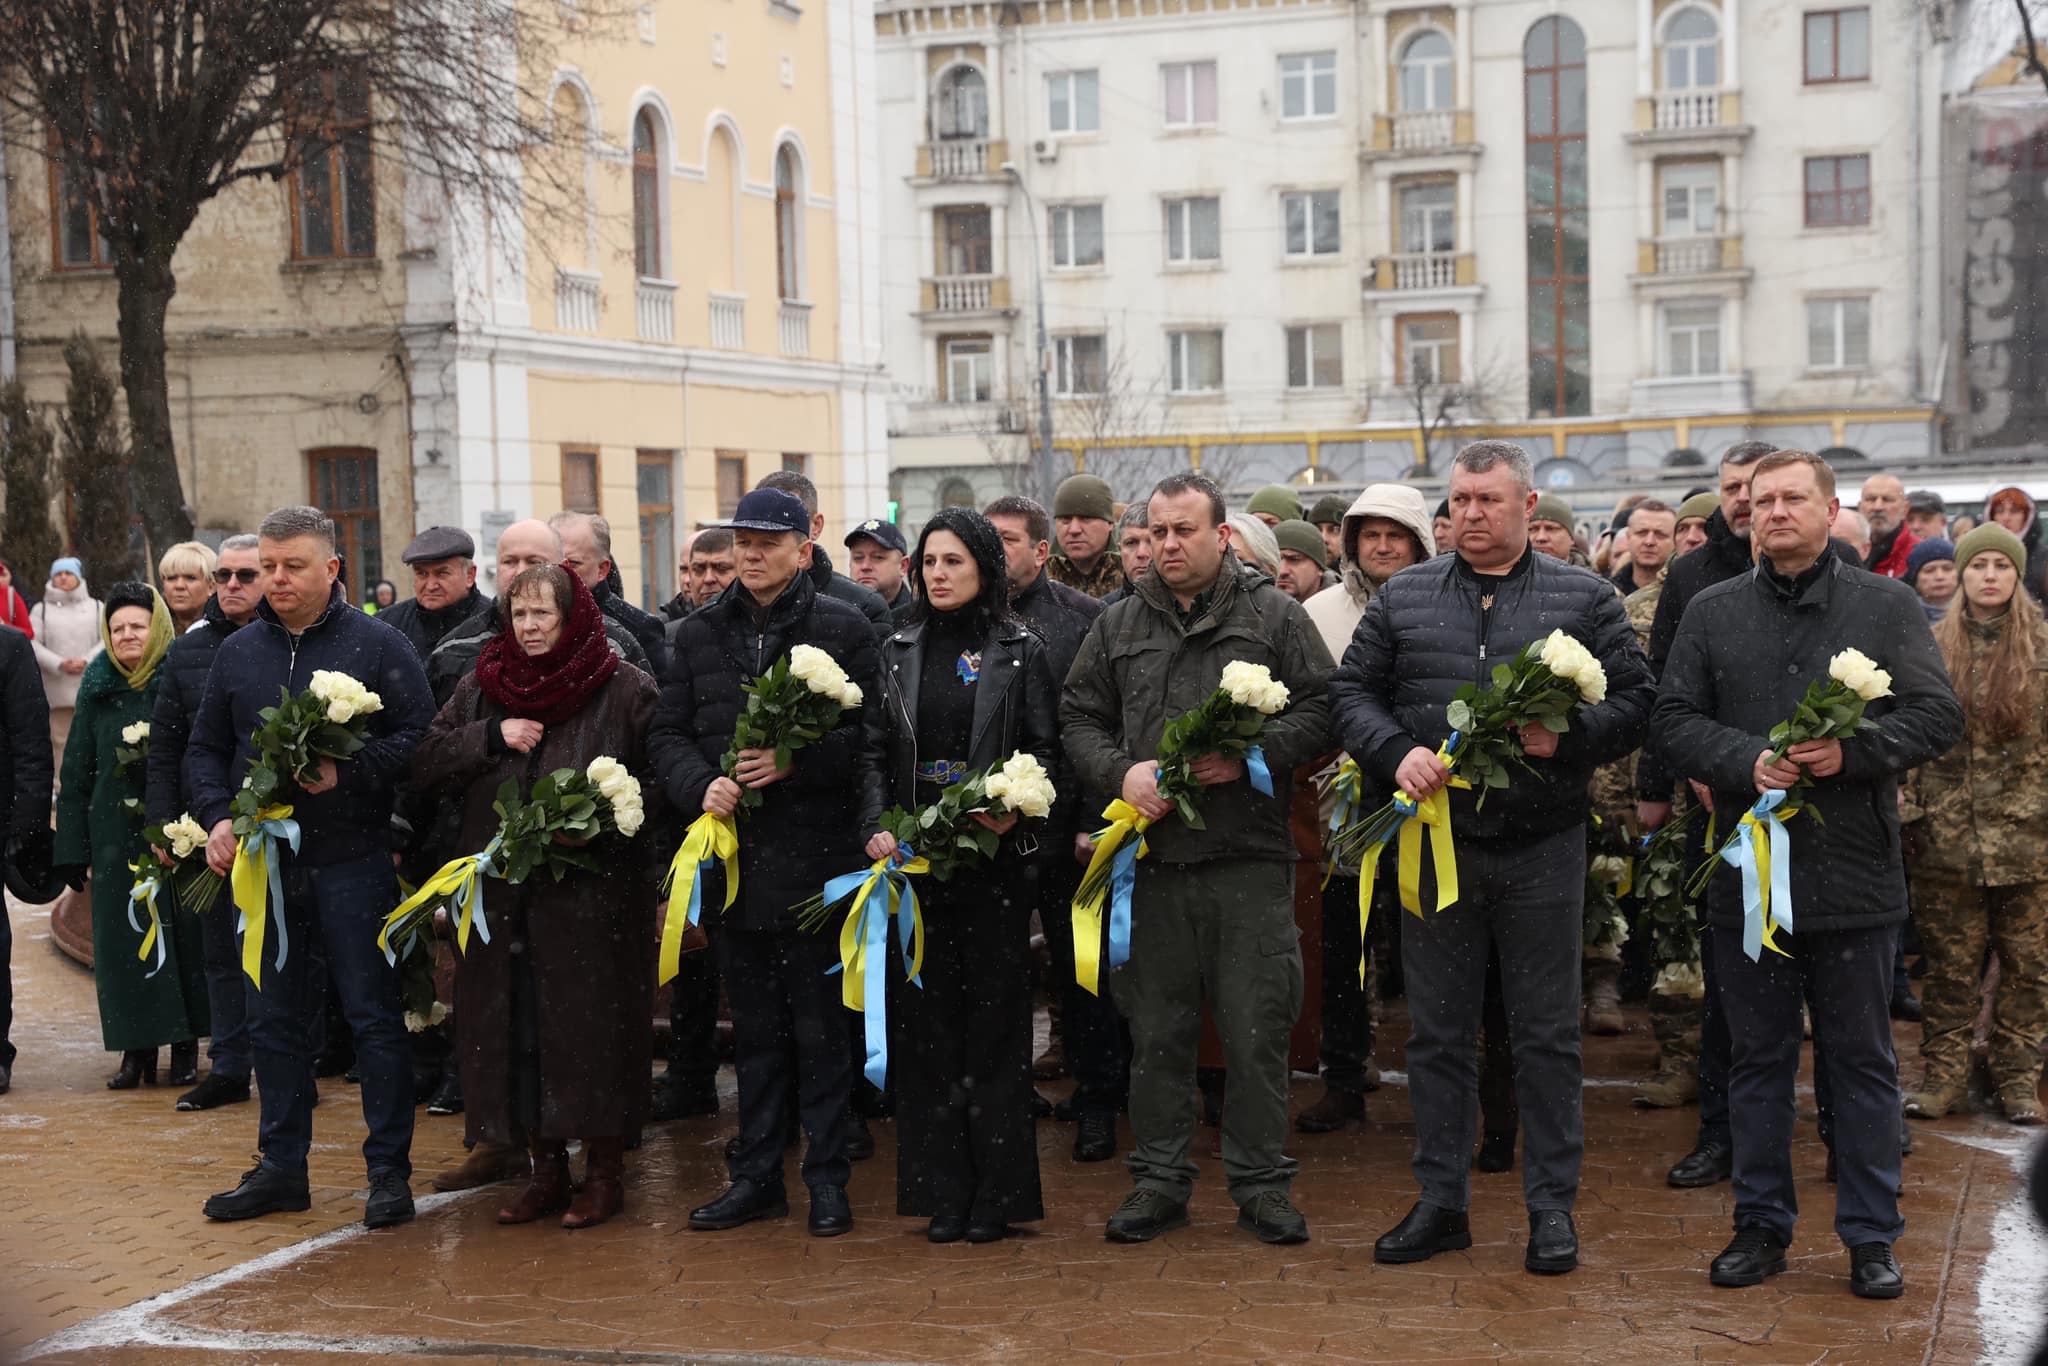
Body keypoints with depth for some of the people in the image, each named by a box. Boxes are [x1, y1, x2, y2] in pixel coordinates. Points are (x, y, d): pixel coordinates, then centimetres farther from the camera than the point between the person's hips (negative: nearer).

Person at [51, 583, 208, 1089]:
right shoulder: (97, 688, 7)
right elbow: (77, 769, 10)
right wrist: (71, 847, 7)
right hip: (115, 835, 3)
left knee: (182, 936, 2)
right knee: (121, 942, 4)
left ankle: (185, 1048, 12)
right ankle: (137, 1050, 13)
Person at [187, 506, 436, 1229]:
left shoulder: (377, 645, -3)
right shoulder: (237, 652, 11)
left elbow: (420, 736, -8)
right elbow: (205, 748, 16)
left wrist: (347, 772, -19)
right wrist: (218, 817, 0)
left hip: (351, 862, -5)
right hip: (262, 862, 5)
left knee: (373, 1015, 0)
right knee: (272, 1019, 11)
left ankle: (390, 1170, 8)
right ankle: (281, 1167, 22)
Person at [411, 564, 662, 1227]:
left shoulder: (625, 690, -2)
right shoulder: (482, 688, 11)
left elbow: (659, 781, -5)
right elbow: (423, 762, 4)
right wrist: (493, 737, -10)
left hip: (590, 894, -4)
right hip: (500, 895, 4)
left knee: (590, 1030, -2)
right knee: (513, 1035, 6)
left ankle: (605, 1169, 11)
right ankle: (546, 1167, 18)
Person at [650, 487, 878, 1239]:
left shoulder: (844, 629, -1)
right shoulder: (700, 633, 11)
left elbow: (871, 734, -6)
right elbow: (667, 733, 10)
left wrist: (795, 763, -18)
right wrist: (700, 784, -8)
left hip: (818, 858, -4)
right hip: (733, 859, 4)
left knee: (821, 1029, 3)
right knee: (754, 1029, 13)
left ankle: (827, 1178, 13)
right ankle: (757, 1176, 21)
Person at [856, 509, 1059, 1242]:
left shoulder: (1020, 651, 3)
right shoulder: (898, 652, 11)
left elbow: (1046, 753, 1)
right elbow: (874, 752, 8)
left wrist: (1015, 811, -16)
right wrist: (877, 829, -6)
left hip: (995, 857, -3)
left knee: (994, 1022, 0)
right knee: (927, 1022, 3)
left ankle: (995, 1193, 7)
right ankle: (944, 1191, 10)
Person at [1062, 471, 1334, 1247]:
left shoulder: (1275, 617, 5)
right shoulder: (1119, 626, 13)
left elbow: (1319, 711, 1)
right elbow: (1078, 718, 14)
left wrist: (1250, 757, -13)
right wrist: (1120, 771, -5)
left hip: (1250, 857, -2)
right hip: (1151, 859, 3)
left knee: (1256, 1029, 1)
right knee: (1156, 1029, 8)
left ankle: (1261, 1183, 14)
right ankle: (1159, 1178, 20)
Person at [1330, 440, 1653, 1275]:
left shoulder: (1585, 601, 3)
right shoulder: (1403, 599, 8)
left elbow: (1635, 700, 1)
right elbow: (1351, 691, 8)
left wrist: (1566, 738, -17)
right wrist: (1398, 753, -10)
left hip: (1543, 845, -2)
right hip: (1434, 839, 2)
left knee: (1546, 1033, 4)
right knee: (1438, 1031, 9)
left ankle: (1552, 1206, 15)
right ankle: (1441, 1200, 19)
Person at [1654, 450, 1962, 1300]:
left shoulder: (1888, 607, 3)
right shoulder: (1712, 614, 8)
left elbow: (1938, 717, -2)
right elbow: (1675, 718, 3)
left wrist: (1851, 751, -17)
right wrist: (1747, 761, -15)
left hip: (1855, 877, -1)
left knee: (1862, 1062, 6)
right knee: (1758, 1060, 10)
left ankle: (1871, 1236, 17)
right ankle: (1762, 1225, 22)